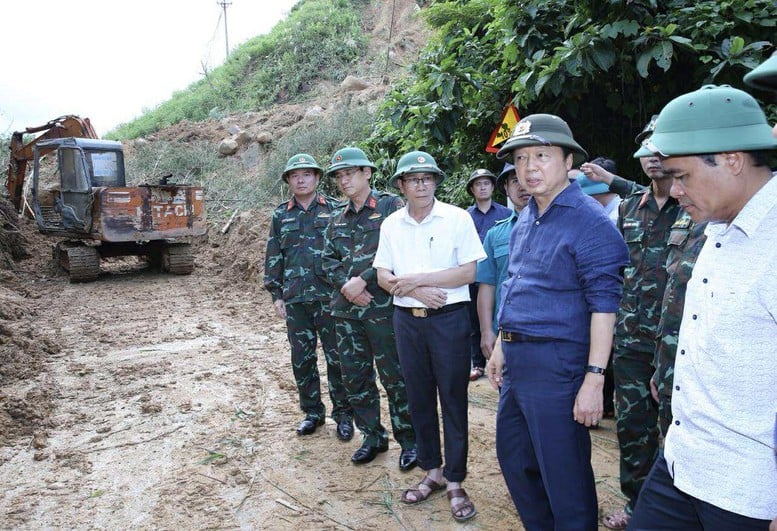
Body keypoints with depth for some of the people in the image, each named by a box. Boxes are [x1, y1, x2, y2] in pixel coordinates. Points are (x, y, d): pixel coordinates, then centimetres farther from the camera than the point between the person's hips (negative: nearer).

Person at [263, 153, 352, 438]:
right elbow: (273, 257, 12)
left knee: (336, 357, 3)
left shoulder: (335, 209, 3)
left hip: (330, 296, -3)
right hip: (295, 298, 3)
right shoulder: (280, 215, 11)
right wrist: (276, 295, 6)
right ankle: (312, 411, 26)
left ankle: (343, 413, 18)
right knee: (301, 358, 10)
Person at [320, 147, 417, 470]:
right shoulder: (338, 219, 16)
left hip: (383, 308, -6)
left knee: (395, 377, 2)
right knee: (354, 377, 13)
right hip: (346, 309, 7)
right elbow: (328, 259, 12)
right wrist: (346, 285, -7)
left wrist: (363, 280, -16)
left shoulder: (390, 206, -4)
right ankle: (373, 436, 29)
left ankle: (409, 441, 19)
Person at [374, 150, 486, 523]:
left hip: (449, 319, -4)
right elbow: (383, 276, 4)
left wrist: (415, 278, -14)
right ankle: (432, 472, 28)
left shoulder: (457, 218, -5)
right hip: (407, 320, 4)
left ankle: (455, 483, 16)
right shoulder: (391, 224, 6)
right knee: (419, 398, 12)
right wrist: (417, 291, -14)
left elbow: (468, 272, -11)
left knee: (453, 400, 3)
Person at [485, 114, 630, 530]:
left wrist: (594, 379, -21)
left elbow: (604, 304, -18)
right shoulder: (524, 219, 12)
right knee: (513, 457, 21)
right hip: (517, 360, 9)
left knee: (564, 472, 5)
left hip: (557, 363, -9)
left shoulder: (590, 222, -14)